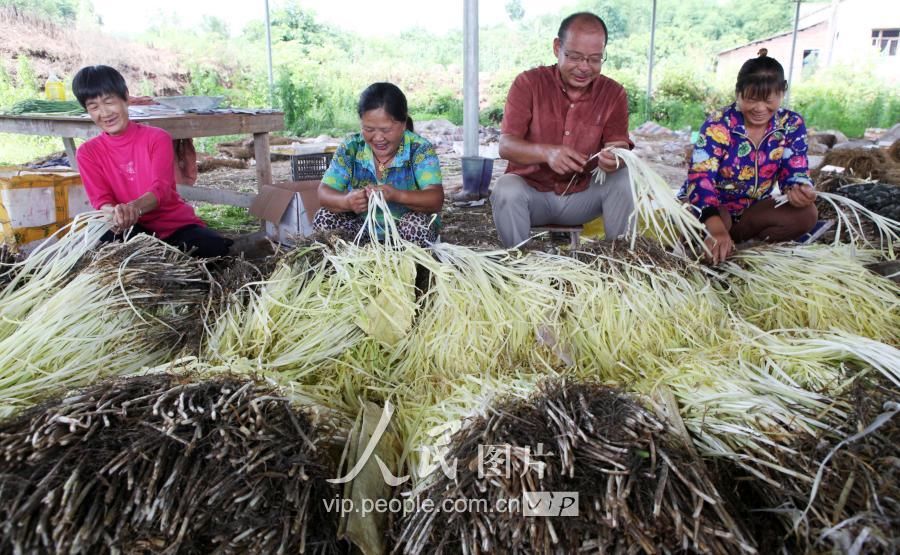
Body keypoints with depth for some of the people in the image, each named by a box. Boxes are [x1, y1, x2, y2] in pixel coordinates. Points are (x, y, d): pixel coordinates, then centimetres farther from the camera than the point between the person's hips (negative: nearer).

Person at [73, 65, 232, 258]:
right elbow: (101, 200, -5)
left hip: (177, 224, -1)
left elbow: (161, 188, -17)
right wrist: (115, 214, -32)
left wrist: (135, 207, -40)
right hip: (133, 230, 1)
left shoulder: (157, 138, -2)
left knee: (216, 249, -30)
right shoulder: (87, 153, 5)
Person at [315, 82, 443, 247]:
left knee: (417, 224, -33)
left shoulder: (420, 149, -16)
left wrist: (397, 195, -47)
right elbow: (324, 193, -12)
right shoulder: (350, 148, -8)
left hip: (405, 232, -2)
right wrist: (347, 202, -37)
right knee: (323, 217, -18)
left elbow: (436, 200, -27)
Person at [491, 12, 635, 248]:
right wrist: (547, 152, -40)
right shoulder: (528, 83, -9)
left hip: (582, 195, 2)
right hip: (531, 190, -2)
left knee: (624, 179, -23)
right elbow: (506, 146, -19)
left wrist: (616, 158, -38)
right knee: (506, 190, -32)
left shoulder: (614, 93, -3)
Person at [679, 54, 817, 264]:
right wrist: (716, 228, -48)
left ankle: (730, 239, -16)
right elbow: (700, 176, -32)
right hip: (710, 208, -5)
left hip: (755, 209, 5)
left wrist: (800, 190, -34)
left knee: (806, 213, -21)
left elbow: (795, 172, -5)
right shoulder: (718, 126, -20)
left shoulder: (792, 125, -6)